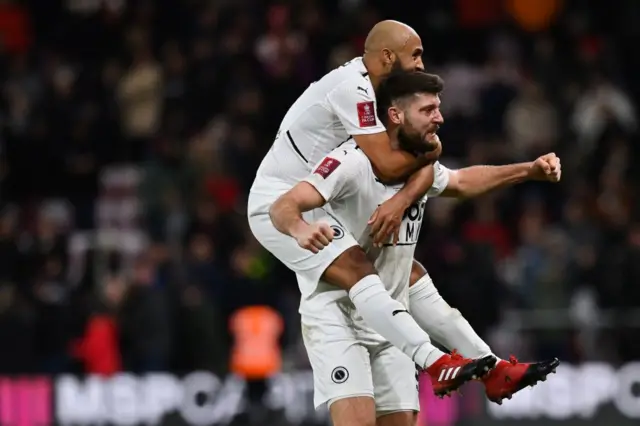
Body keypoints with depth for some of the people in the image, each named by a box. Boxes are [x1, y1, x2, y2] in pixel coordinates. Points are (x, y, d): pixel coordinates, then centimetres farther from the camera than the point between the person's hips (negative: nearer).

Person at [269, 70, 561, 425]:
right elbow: (284, 206, -28)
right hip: (335, 315, -8)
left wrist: (530, 170, 19)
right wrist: (299, 227, -52)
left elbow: (460, 182, 28)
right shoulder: (353, 162, -20)